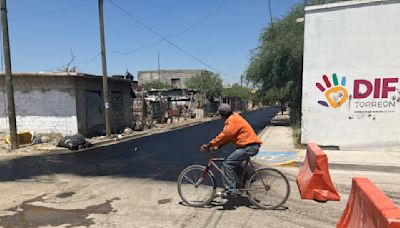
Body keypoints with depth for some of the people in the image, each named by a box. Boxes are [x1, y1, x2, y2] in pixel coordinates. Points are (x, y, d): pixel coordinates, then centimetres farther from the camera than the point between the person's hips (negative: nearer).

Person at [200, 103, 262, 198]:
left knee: (227, 163, -12)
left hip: (249, 146, -11)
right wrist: (217, 145, 5)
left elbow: (224, 135, -24)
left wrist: (209, 145, -19)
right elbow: (228, 136, 14)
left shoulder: (232, 120, -16)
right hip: (250, 145, 11)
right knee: (234, 162, 21)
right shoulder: (234, 117, 16)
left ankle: (230, 191, -6)